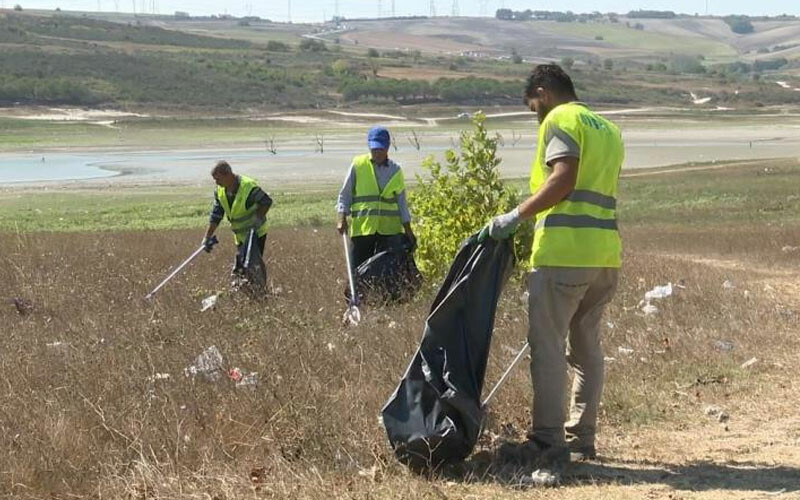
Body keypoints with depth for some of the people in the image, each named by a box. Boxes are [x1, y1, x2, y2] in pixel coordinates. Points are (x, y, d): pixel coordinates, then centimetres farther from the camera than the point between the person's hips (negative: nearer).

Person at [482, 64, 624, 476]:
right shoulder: (607, 129, 23)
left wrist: (516, 217, -14)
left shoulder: (559, 119, -3)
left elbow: (563, 180, -16)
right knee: (586, 345, 13)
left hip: (564, 251, -8)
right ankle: (582, 438, 18)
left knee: (547, 344, -6)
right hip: (605, 252, 8)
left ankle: (549, 441, -8)